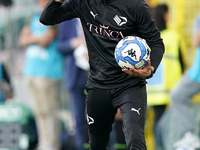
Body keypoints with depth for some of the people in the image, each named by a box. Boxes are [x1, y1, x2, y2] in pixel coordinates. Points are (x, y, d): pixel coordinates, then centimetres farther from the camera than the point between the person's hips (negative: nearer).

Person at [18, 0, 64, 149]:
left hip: (46, 71, -8)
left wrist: (31, 38, 1)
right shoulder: (34, 18, 18)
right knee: (39, 111, 11)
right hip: (31, 70, 8)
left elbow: (45, 41, -15)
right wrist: (38, 38, -4)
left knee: (48, 110, -8)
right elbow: (23, 40, 9)